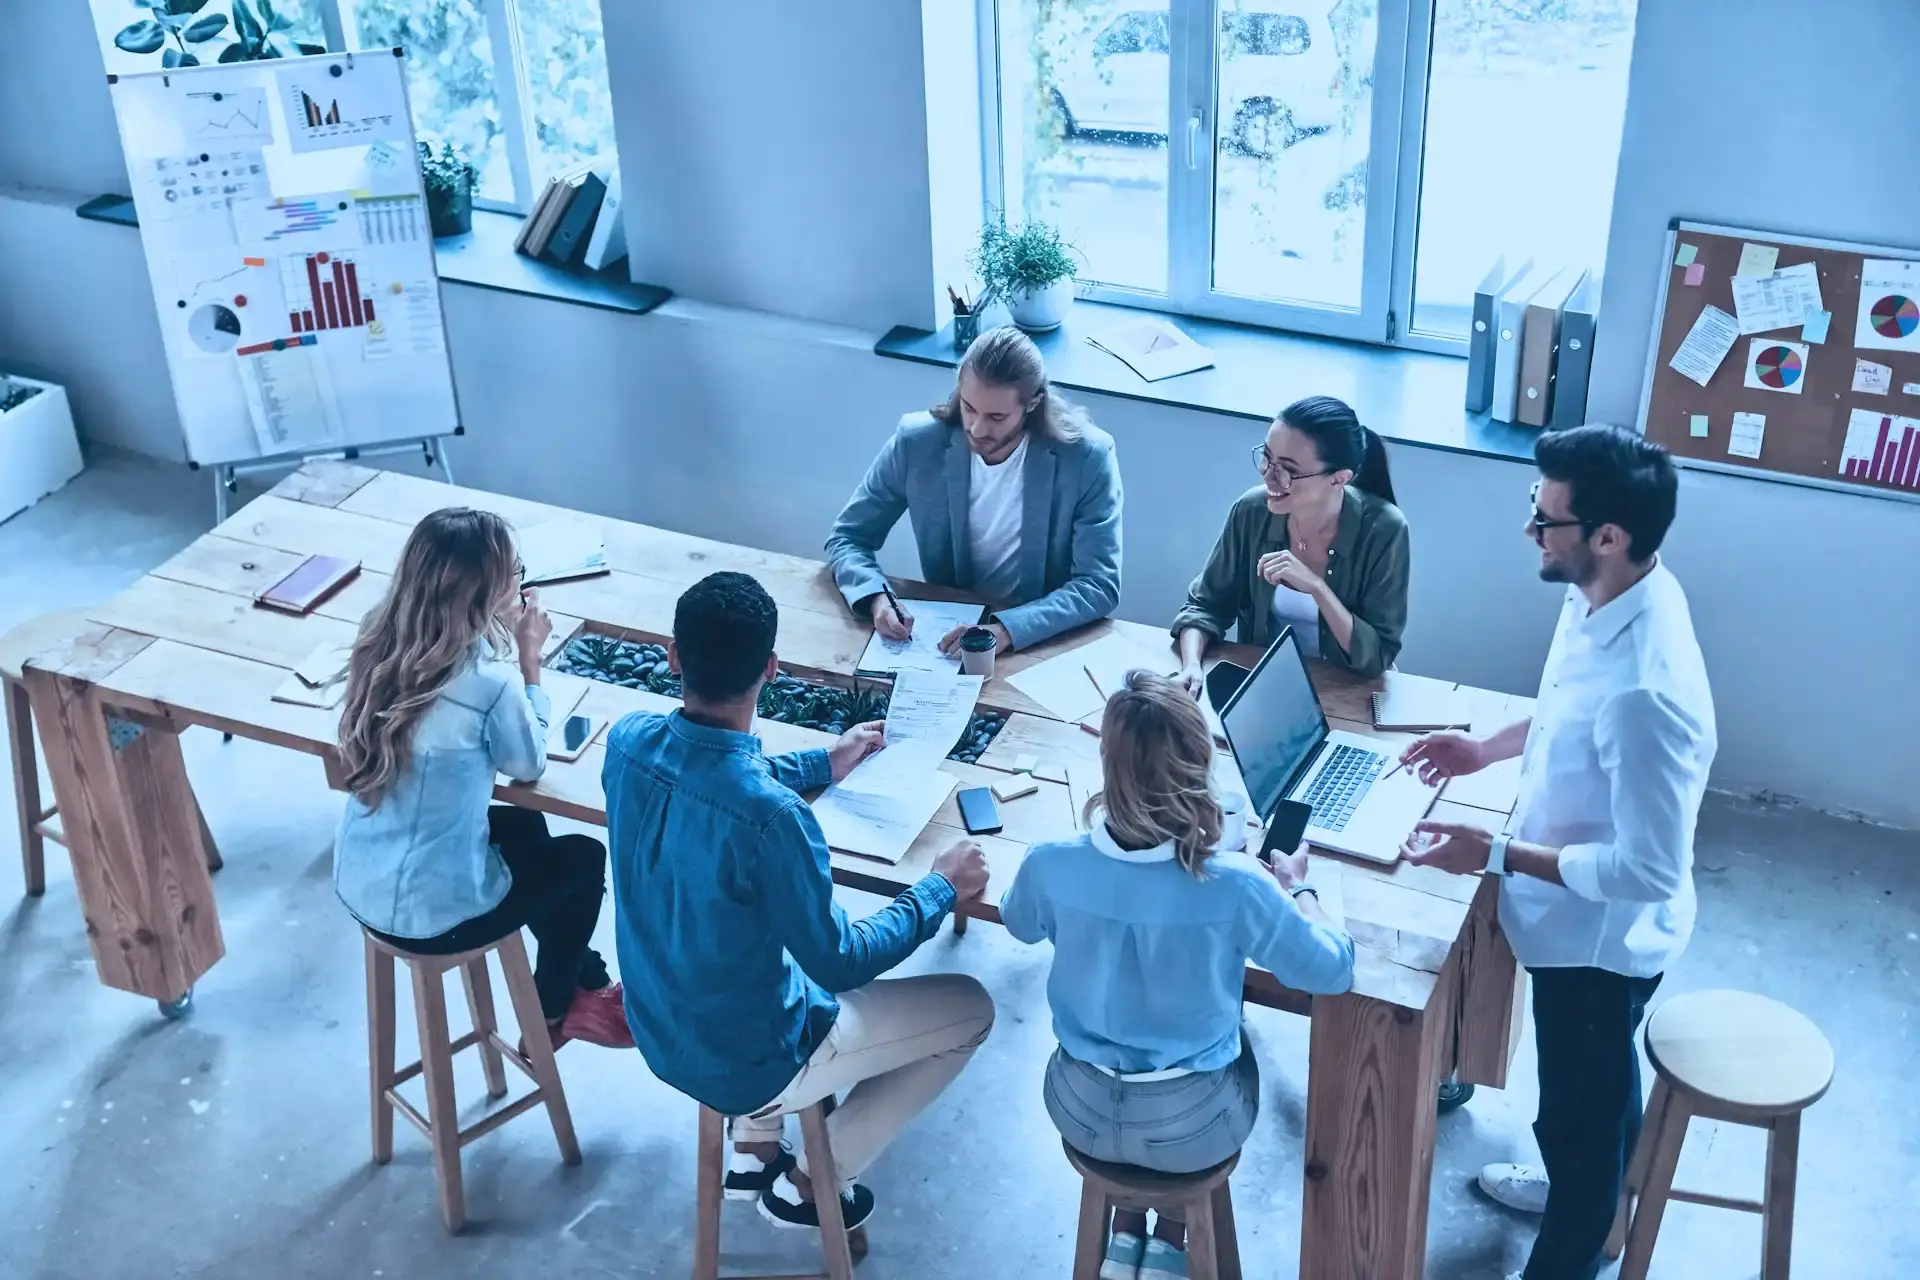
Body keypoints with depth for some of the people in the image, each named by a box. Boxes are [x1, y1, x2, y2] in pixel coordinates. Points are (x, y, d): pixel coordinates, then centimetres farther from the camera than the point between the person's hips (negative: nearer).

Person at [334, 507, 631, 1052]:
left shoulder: (380, 643, -6)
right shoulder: (487, 681, -26)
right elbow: (529, 765, -6)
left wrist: (501, 638, 3)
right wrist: (528, 660, -2)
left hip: (357, 887, 7)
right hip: (431, 915, -7)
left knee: (526, 829, 31)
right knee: (585, 857, 20)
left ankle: (586, 980, 48)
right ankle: (552, 1015, 40)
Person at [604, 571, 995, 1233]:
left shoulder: (629, 740, -14)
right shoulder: (772, 816, -36)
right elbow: (837, 965, -22)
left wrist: (823, 763, 18)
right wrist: (940, 889, -9)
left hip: (661, 1031, 7)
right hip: (749, 1063, -7)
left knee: (800, 931, 33)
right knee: (969, 1008, 10)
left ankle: (753, 1151, 34)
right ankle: (809, 1184, 20)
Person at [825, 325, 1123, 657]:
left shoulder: (1086, 457, -14)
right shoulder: (916, 442, -8)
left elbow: (1100, 585, -14)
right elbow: (847, 538, 2)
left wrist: (1008, 629, -29)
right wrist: (875, 597, -19)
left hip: (1045, 642, -1)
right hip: (944, 628, 1)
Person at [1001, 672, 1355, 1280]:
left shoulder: (1051, 864, -21)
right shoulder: (1236, 884, -28)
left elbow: (1019, 924, 4)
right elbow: (1333, 971, -12)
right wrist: (1296, 887, 6)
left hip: (1081, 1111, 2)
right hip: (1190, 1126, -2)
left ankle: (1125, 1231, 37)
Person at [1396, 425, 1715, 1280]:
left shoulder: (1646, 689, -40)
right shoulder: (1604, 597, -11)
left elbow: (1649, 869, -31)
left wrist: (1496, 855, -27)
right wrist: (1490, 747, 3)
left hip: (1601, 933, -8)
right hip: (1581, 922, 9)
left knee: (1582, 1102, 17)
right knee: (1587, 1085, 33)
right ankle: (1578, 1189, 59)